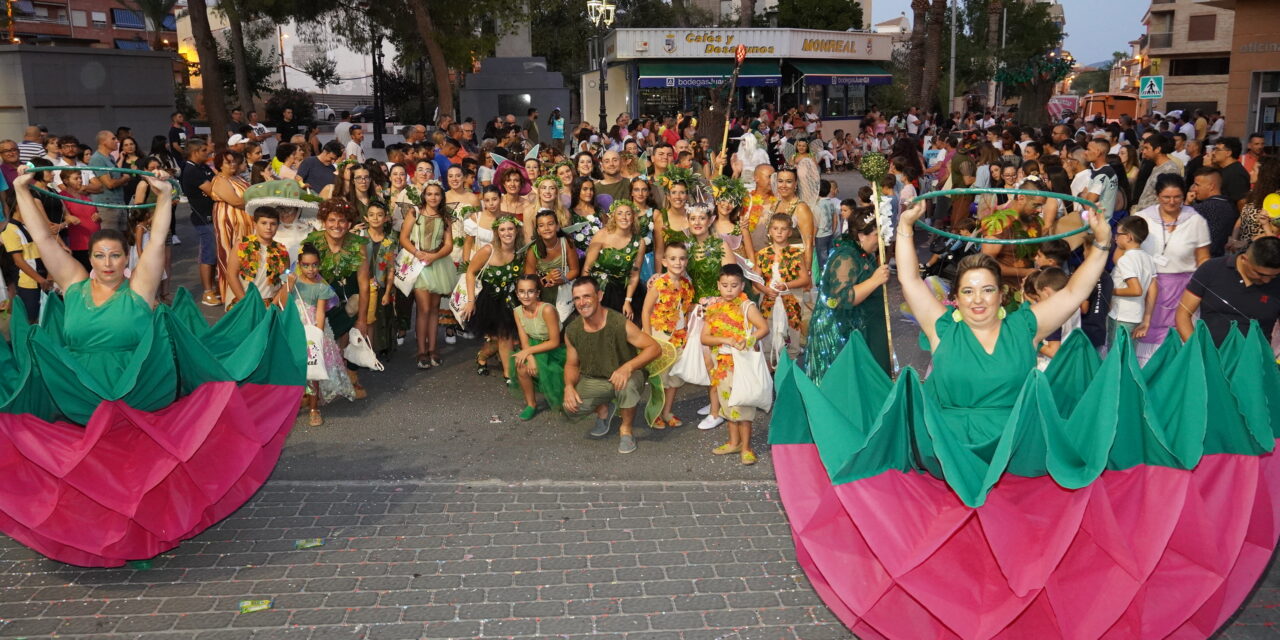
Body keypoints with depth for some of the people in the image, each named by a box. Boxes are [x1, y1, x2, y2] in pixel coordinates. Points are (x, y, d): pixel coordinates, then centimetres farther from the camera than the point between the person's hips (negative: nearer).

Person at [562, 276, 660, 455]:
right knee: (571, 407, -23)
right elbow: (572, 364, 6)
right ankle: (603, 409, 15)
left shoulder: (619, 324, -23)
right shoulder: (572, 331, -9)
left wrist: (628, 367, -39)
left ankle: (626, 429, -7)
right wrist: (569, 386, -16)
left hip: (624, 376, -4)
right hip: (592, 381, 4)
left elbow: (654, 348, -23)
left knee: (626, 386, -39)